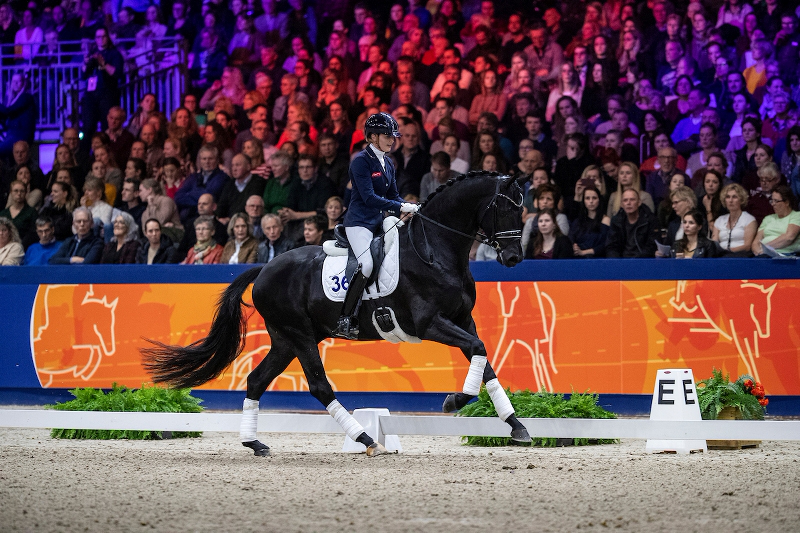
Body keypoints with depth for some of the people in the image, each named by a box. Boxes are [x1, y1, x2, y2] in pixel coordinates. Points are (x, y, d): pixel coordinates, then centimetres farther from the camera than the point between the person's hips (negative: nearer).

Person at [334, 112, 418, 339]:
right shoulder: (362, 161, -10)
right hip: (360, 222, -9)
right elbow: (369, 197, -18)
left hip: (380, 222, 9)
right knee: (366, 265, -26)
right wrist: (401, 207, -20)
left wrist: (412, 208, -2)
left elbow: (393, 196, 17)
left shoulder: (388, 164, 15)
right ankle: (345, 321, -24)